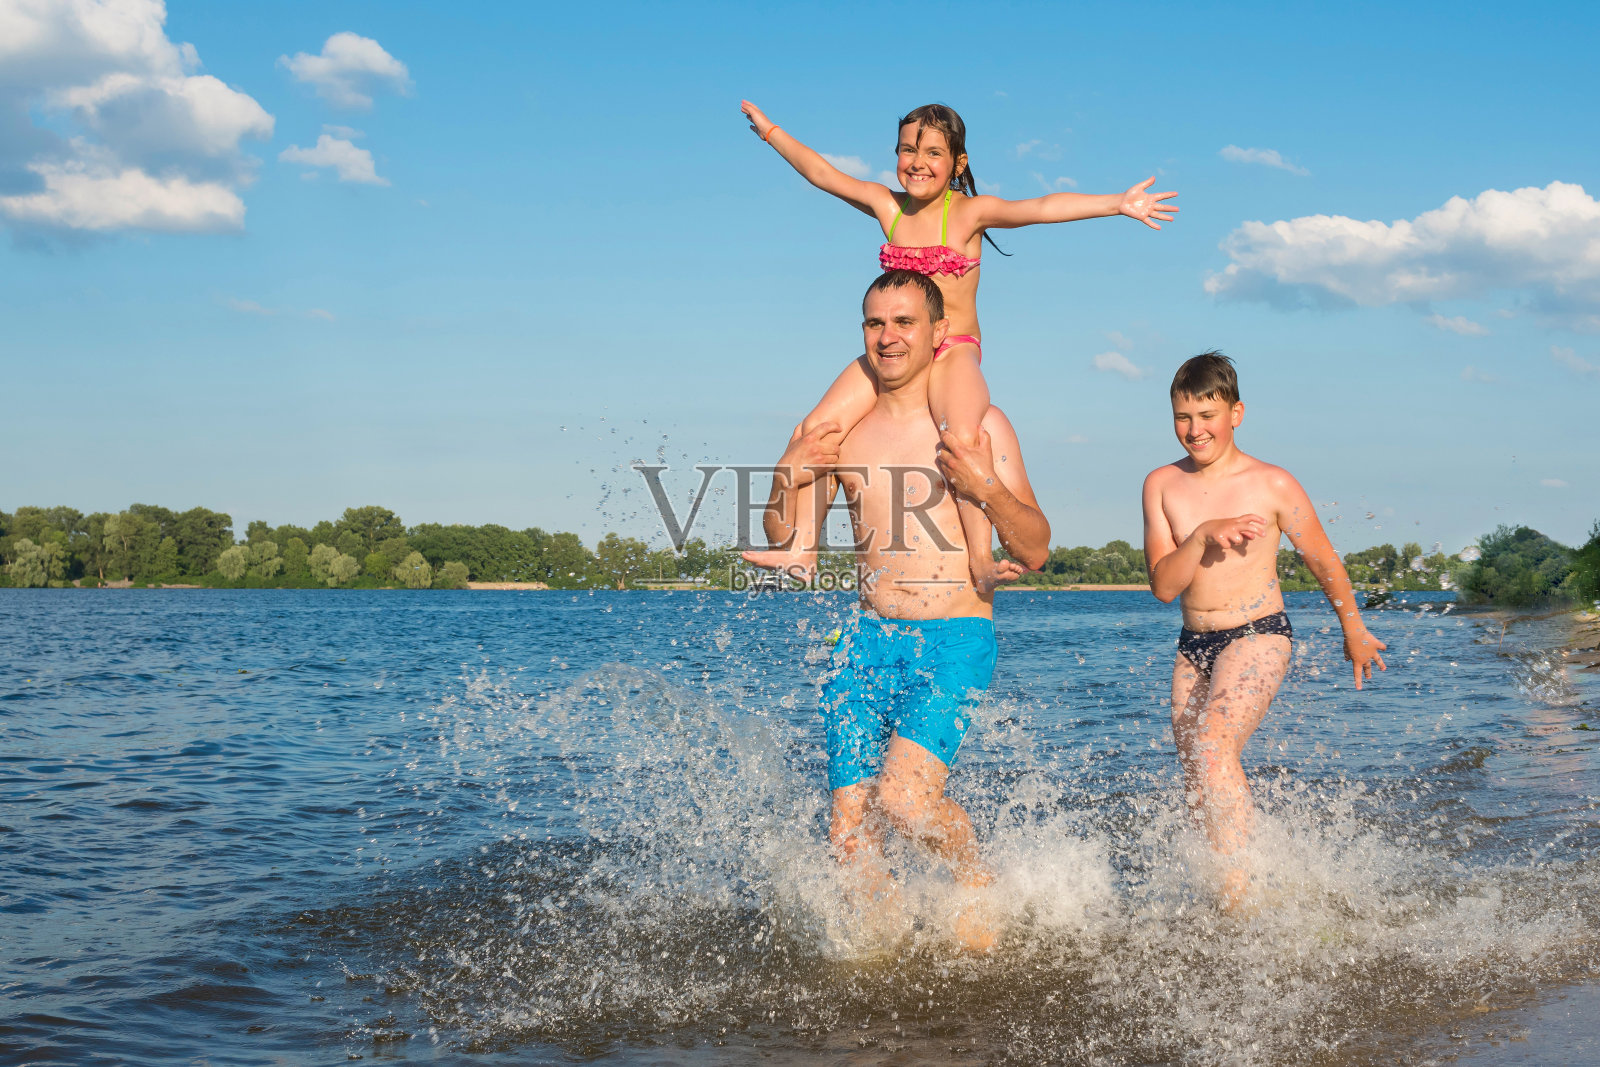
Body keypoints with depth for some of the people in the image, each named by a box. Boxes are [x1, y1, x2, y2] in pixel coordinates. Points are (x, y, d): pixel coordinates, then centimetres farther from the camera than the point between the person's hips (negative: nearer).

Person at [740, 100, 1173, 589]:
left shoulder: (970, 211, -5)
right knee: (818, 426, -10)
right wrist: (771, 130, 27)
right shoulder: (888, 206, 9)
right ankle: (803, 546, -5)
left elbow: (1039, 208, -18)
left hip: (954, 351, -5)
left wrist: (1117, 203, -30)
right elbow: (821, 172, 19)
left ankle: (980, 557, -32)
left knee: (961, 436, -33)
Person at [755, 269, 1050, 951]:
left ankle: (976, 877, 9)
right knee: (848, 833, -2)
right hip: (868, 639, 4)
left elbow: (1035, 552, -2)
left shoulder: (980, 427, 0)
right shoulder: (842, 430, 9)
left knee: (903, 796, -22)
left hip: (955, 639, -4)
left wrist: (989, 488, -19)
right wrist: (787, 475, -6)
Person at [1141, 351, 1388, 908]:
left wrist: (1354, 631, 17)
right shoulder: (1162, 485, 2)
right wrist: (1202, 536, -20)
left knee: (1213, 744, -27)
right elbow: (1163, 585, -4)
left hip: (1258, 637, -5)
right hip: (1194, 646, 5)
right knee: (1199, 788, 7)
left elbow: (1323, 560, 7)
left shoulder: (1273, 485, -7)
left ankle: (1241, 897, -27)